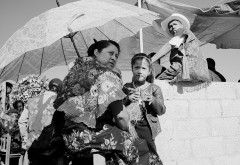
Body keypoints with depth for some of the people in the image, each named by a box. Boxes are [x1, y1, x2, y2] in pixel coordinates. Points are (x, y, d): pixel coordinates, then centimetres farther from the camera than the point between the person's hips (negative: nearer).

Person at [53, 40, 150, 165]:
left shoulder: (74, 72, 14)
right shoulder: (107, 75, -6)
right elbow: (120, 116, -13)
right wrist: (132, 134, 5)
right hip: (89, 134, -8)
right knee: (140, 146, 7)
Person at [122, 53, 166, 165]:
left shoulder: (154, 89, 5)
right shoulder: (127, 87, 8)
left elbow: (162, 111, 0)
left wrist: (153, 100, -17)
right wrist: (127, 99, -14)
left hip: (145, 127, -1)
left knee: (151, 156, -5)